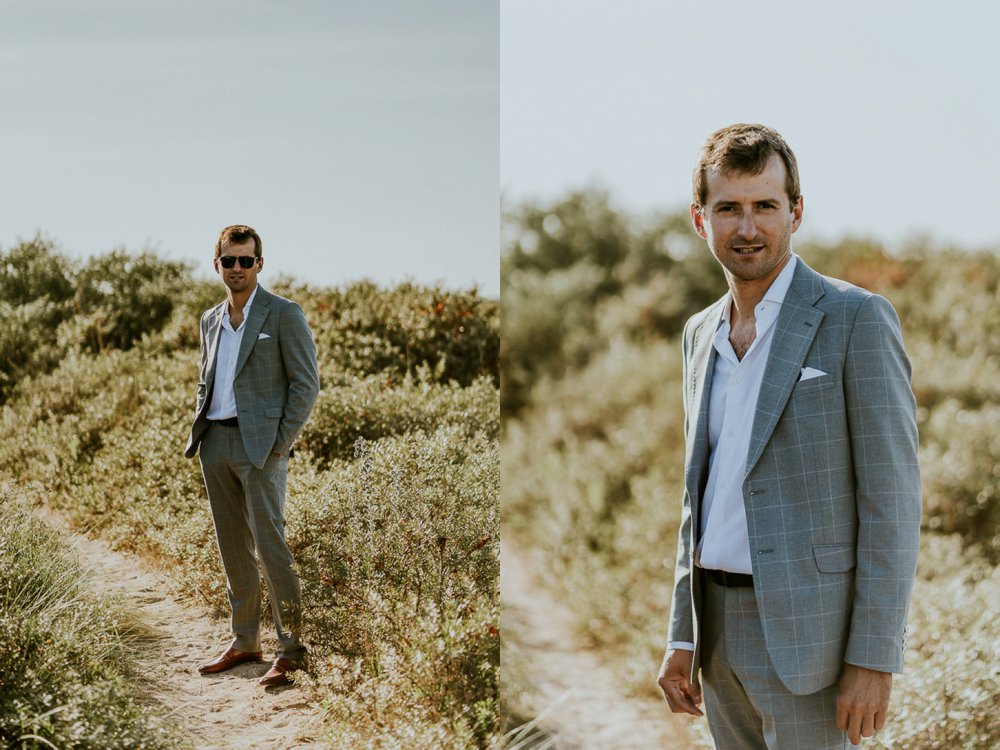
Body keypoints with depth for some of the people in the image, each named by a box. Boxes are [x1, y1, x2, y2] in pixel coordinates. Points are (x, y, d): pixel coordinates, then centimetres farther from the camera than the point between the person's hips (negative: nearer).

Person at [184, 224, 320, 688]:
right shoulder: (210, 321, 15)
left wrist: (281, 442, -12)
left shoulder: (283, 315, -4)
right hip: (216, 443, 7)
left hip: (259, 443, -7)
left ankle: (291, 649, -3)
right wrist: (199, 433, 10)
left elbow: (306, 383, -6)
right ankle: (244, 642, 20)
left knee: (270, 548, -9)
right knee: (232, 550, 11)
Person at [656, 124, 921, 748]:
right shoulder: (702, 333, 12)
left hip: (807, 630, -6)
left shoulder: (856, 318, -9)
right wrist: (682, 636, 13)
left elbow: (891, 498, -12)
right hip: (720, 626, 7)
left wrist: (873, 657, -16)